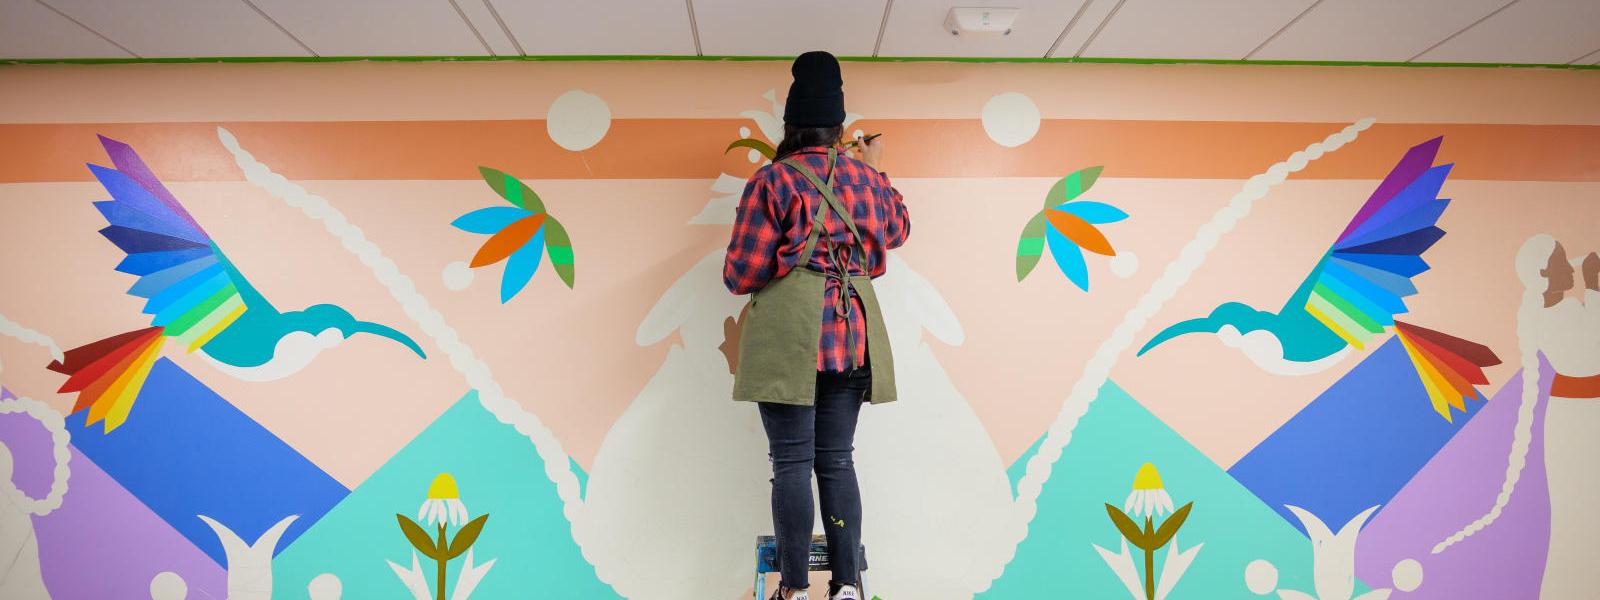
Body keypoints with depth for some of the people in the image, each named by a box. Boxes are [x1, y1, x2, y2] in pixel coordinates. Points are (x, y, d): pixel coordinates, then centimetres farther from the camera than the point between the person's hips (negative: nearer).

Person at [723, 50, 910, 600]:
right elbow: (898, 229, 31)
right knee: (837, 460, 10)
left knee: (792, 462, 0)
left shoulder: (772, 181, -3)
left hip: (788, 335, -4)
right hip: (852, 332, 4)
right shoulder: (865, 177, 10)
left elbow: (741, 275, -5)